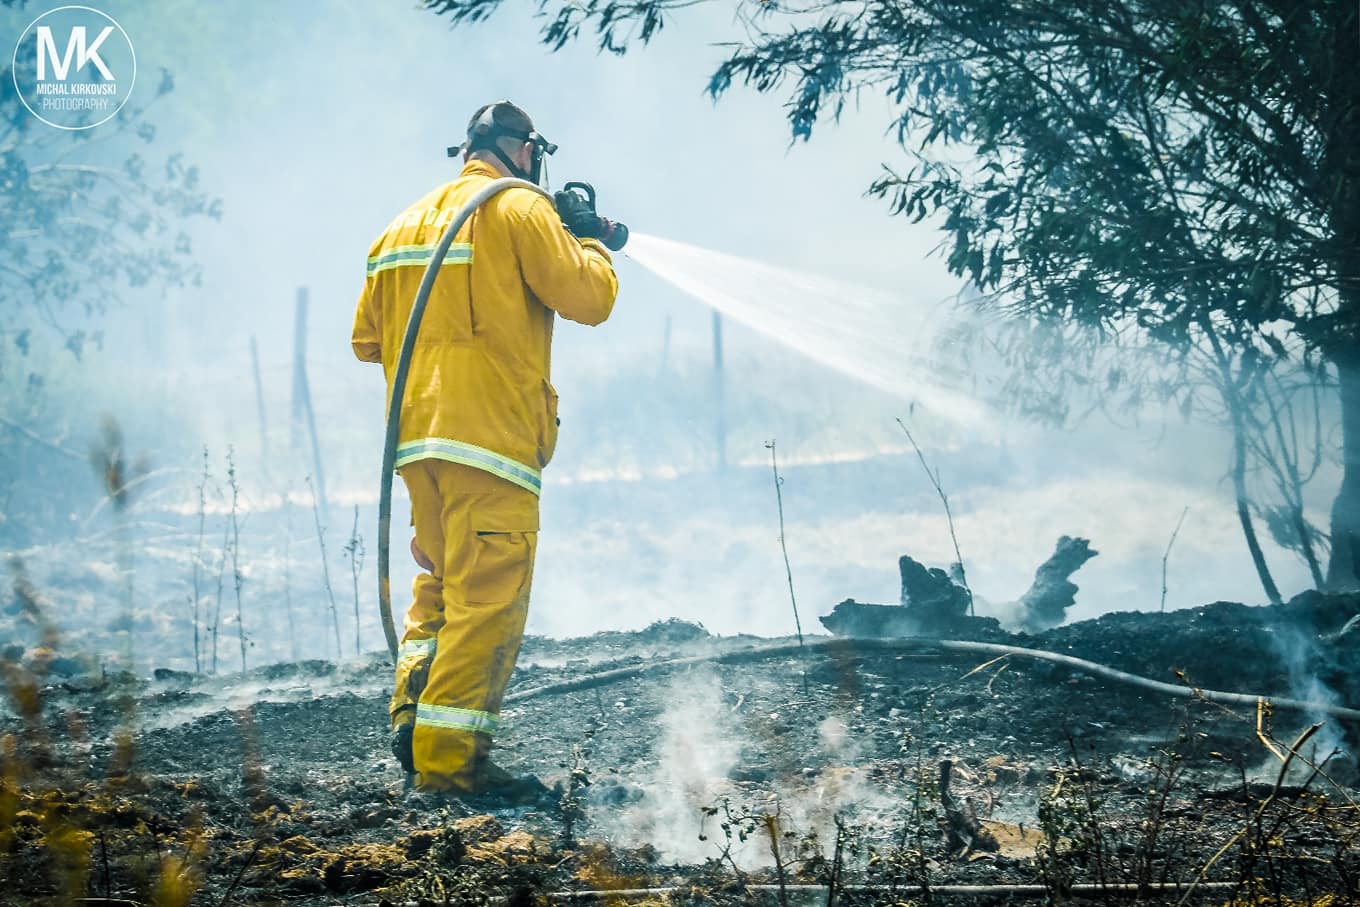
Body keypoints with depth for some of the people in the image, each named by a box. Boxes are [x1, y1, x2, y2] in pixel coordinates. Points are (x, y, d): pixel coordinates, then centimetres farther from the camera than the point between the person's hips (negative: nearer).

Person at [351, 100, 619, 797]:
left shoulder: (404, 224, 19)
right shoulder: (518, 209, -3)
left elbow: (367, 340, 20)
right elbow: (588, 297, -8)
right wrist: (591, 248, 11)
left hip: (416, 435, 7)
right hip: (491, 437, -7)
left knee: (442, 580, 21)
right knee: (487, 596, -5)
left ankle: (414, 712, 10)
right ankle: (449, 758, -8)